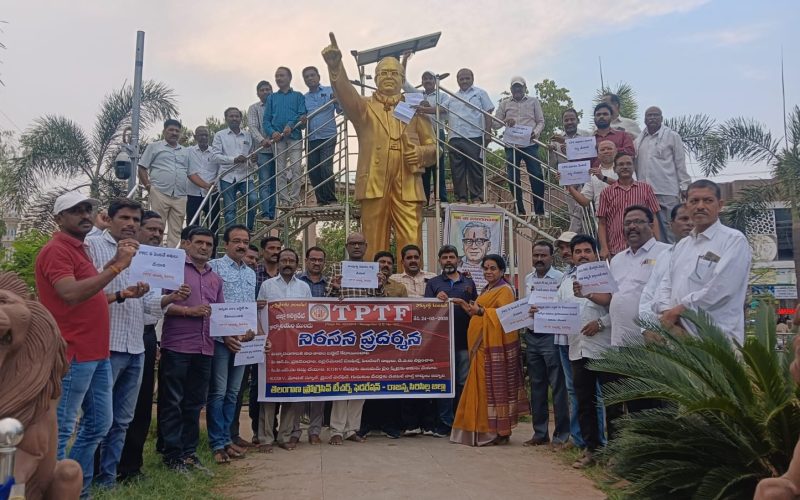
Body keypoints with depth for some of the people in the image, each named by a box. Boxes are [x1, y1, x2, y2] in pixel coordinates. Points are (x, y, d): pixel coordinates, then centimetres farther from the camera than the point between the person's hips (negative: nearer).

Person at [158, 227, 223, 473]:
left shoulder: (215, 278, 19)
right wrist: (188, 311, -14)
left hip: (205, 349, 6)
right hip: (176, 347, -6)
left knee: (194, 404, 12)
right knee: (172, 403, 2)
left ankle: (189, 452, 21)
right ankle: (172, 455, 10)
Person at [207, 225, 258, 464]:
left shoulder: (251, 274, 15)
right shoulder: (214, 267, -5)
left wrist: (252, 330, -2)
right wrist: (224, 335, -14)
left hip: (242, 341, 6)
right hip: (220, 339, -6)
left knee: (233, 393, 11)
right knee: (218, 393, -2)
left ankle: (226, 438, 20)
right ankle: (218, 443, 5)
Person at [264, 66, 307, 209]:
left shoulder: (298, 96, 13)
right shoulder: (271, 98, 20)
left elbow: (302, 115, -1)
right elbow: (266, 119, 12)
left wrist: (291, 125, -18)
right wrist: (272, 132, -8)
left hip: (295, 136, -2)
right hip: (278, 138, 2)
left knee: (296, 168, -9)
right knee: (280, 170, 0)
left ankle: (294, 198, -7)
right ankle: (284, 200, 1)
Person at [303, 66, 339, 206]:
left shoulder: (330, 91, 7)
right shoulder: (304, 98, 16)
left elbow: (341, 111, 3)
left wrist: (337, 102, -17)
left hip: (328, 137, -4)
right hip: (311, 139, 4)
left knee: (326, 167, -16)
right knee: (312, 171, 2)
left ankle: (331, 200, -8)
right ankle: (321, 200, 10)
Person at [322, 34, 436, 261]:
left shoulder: (414, 109, 19)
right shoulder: (365, 107, 14)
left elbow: (432, 145, 19)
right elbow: (345, 93, -9)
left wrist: (421, 152, -5)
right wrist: (335, 66, -29)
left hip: (408, 187, 1)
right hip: (374, 185, -1)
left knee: (411, 245, -5)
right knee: (374, 246, 1)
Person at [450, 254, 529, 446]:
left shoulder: (505, 290, -7)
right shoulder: (486, 290, 20)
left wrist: (481, 311, -31)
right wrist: (466, 305, 19)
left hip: (497, 345, -9)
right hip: (482, 344, 9)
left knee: (495, 386, -6)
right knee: (482, 386, 8)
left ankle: (500, 432, 1)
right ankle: (486, 430, 14)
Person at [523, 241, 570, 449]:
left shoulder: (560, 278, -7)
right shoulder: (528, 279, 13)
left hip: (551, 336, -6)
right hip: (531, 336, 7)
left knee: (558, 387, -2)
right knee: (536, 386, 12)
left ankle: (561, 435, 6)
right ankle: (540, 433, 22)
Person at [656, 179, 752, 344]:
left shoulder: (734, 240, -4)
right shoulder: (682, 245, 18)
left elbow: (721, 287, -16)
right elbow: (666, 283, 14)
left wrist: (681, 309, -12)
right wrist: (667, 313, -5)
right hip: (678, 333, 6)